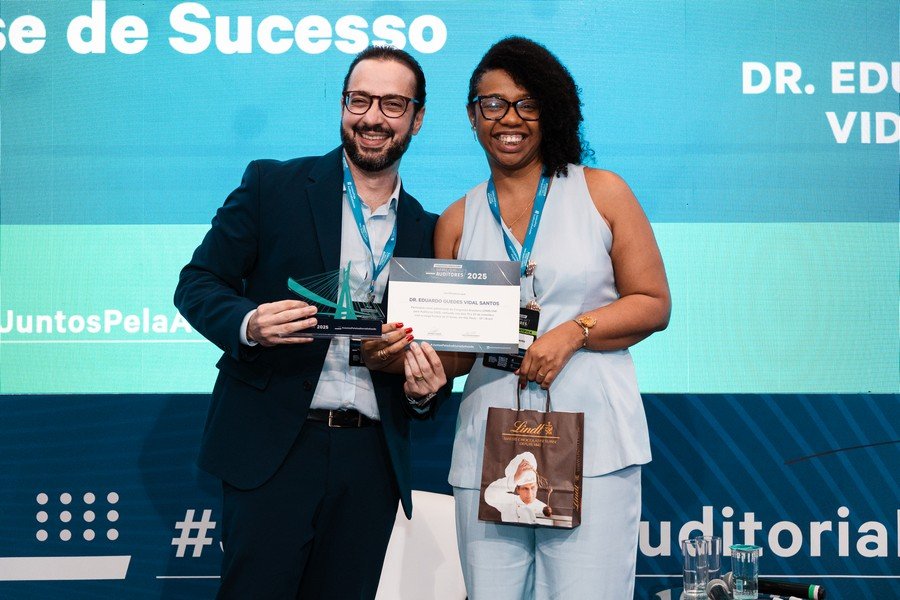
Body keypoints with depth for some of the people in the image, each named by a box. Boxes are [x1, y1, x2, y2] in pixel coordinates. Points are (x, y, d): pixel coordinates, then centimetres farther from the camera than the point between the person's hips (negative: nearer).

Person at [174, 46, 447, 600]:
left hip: (369, 463, 3)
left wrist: (424, 388, -5)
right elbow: (197, 284, 1)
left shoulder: (427, 231, 12)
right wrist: (249, 324, -19)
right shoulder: (272, 185, 3)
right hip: (273, 448, -3)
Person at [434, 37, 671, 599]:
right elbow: (452, 351, 14)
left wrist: (574, 331, -11)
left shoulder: (601, 192, 7)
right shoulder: (457, 222, 12)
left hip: (592, 443, -2)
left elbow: (654, 304, 5)